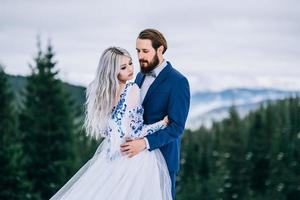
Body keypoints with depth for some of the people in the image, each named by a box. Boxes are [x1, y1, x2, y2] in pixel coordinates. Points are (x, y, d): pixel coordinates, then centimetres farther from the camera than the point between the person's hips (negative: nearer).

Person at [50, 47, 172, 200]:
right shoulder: (132, 90, -18)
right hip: (135, 157, -7)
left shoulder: (103, 91, 2)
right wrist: (163, 123, -10)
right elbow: (134, 132, -20)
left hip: (113, 153, 7)